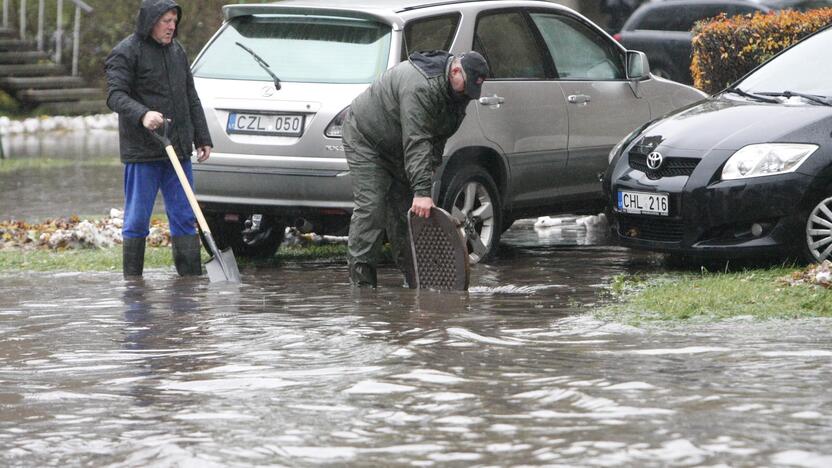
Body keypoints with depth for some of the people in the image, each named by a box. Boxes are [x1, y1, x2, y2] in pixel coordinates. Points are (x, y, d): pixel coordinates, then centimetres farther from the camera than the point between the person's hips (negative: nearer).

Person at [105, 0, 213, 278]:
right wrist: (142, 114, -34)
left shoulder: (177, 51, 16)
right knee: (137, 219, -1)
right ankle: (132, 281, 5)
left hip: (178, 151, 6)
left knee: (184, 218, 5)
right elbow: (115, 95, -17)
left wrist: (202, 138, 17)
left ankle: (192, 277, 7)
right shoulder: (126, 52, -6)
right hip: (142, 151, -6)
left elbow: (191, 99, 22)